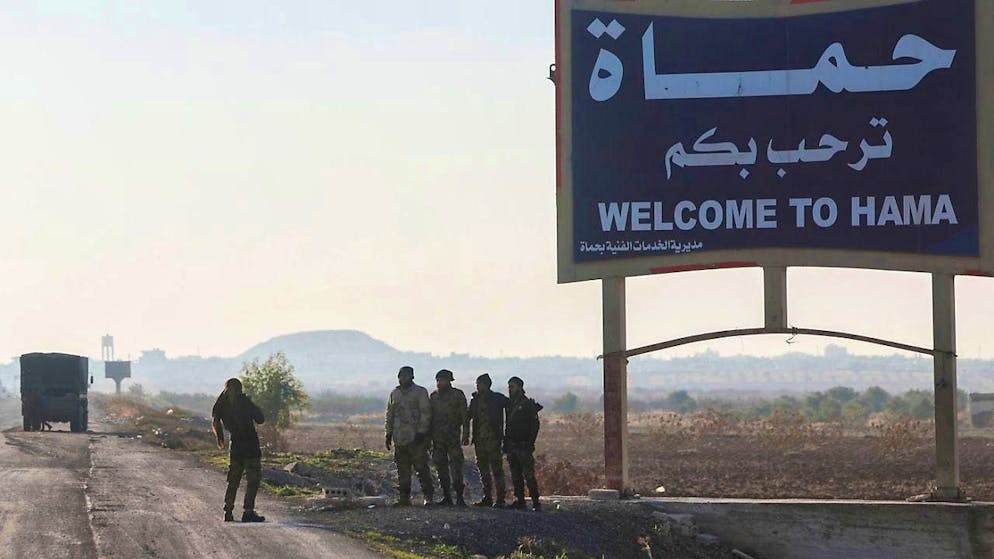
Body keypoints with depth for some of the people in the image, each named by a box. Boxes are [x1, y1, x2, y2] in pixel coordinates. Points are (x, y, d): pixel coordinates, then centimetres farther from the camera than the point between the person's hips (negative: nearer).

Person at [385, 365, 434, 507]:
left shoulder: (420, 392, -1)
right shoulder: (394, 394, 16)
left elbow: (425, 413, -6)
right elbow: (390, 414, 21)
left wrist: (421, 432, -14)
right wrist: (389, 433, 15)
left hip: (416, 437, -5)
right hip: (399, 438, 5)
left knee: (421, 467, -6)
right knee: (402, 470, 6)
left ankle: (428, 496, -1)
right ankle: (404, 497, 10)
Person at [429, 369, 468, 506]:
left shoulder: (457, 395, 1)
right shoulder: (433, 396, 14)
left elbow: (464, 416, -1)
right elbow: (429, 417, 17)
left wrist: (466, 434, -9)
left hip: (453, 437, -5)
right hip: (437, 438, 5)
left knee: (456, 466, -10)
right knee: (441, 467, 6)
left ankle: (459, 497, -9)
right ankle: (446, 497, 12)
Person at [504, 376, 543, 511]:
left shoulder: (528, 405, -6)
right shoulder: (510, 405, 16)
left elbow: (535, 425, -10)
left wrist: (530, 443, -16)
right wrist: (505, 444, 14)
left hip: (524, 445, -7)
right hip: (512, 446, 7)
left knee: (529, 475, -10)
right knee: (516, 476, 8)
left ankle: (535, 502, -10)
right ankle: (519, 500, 13)